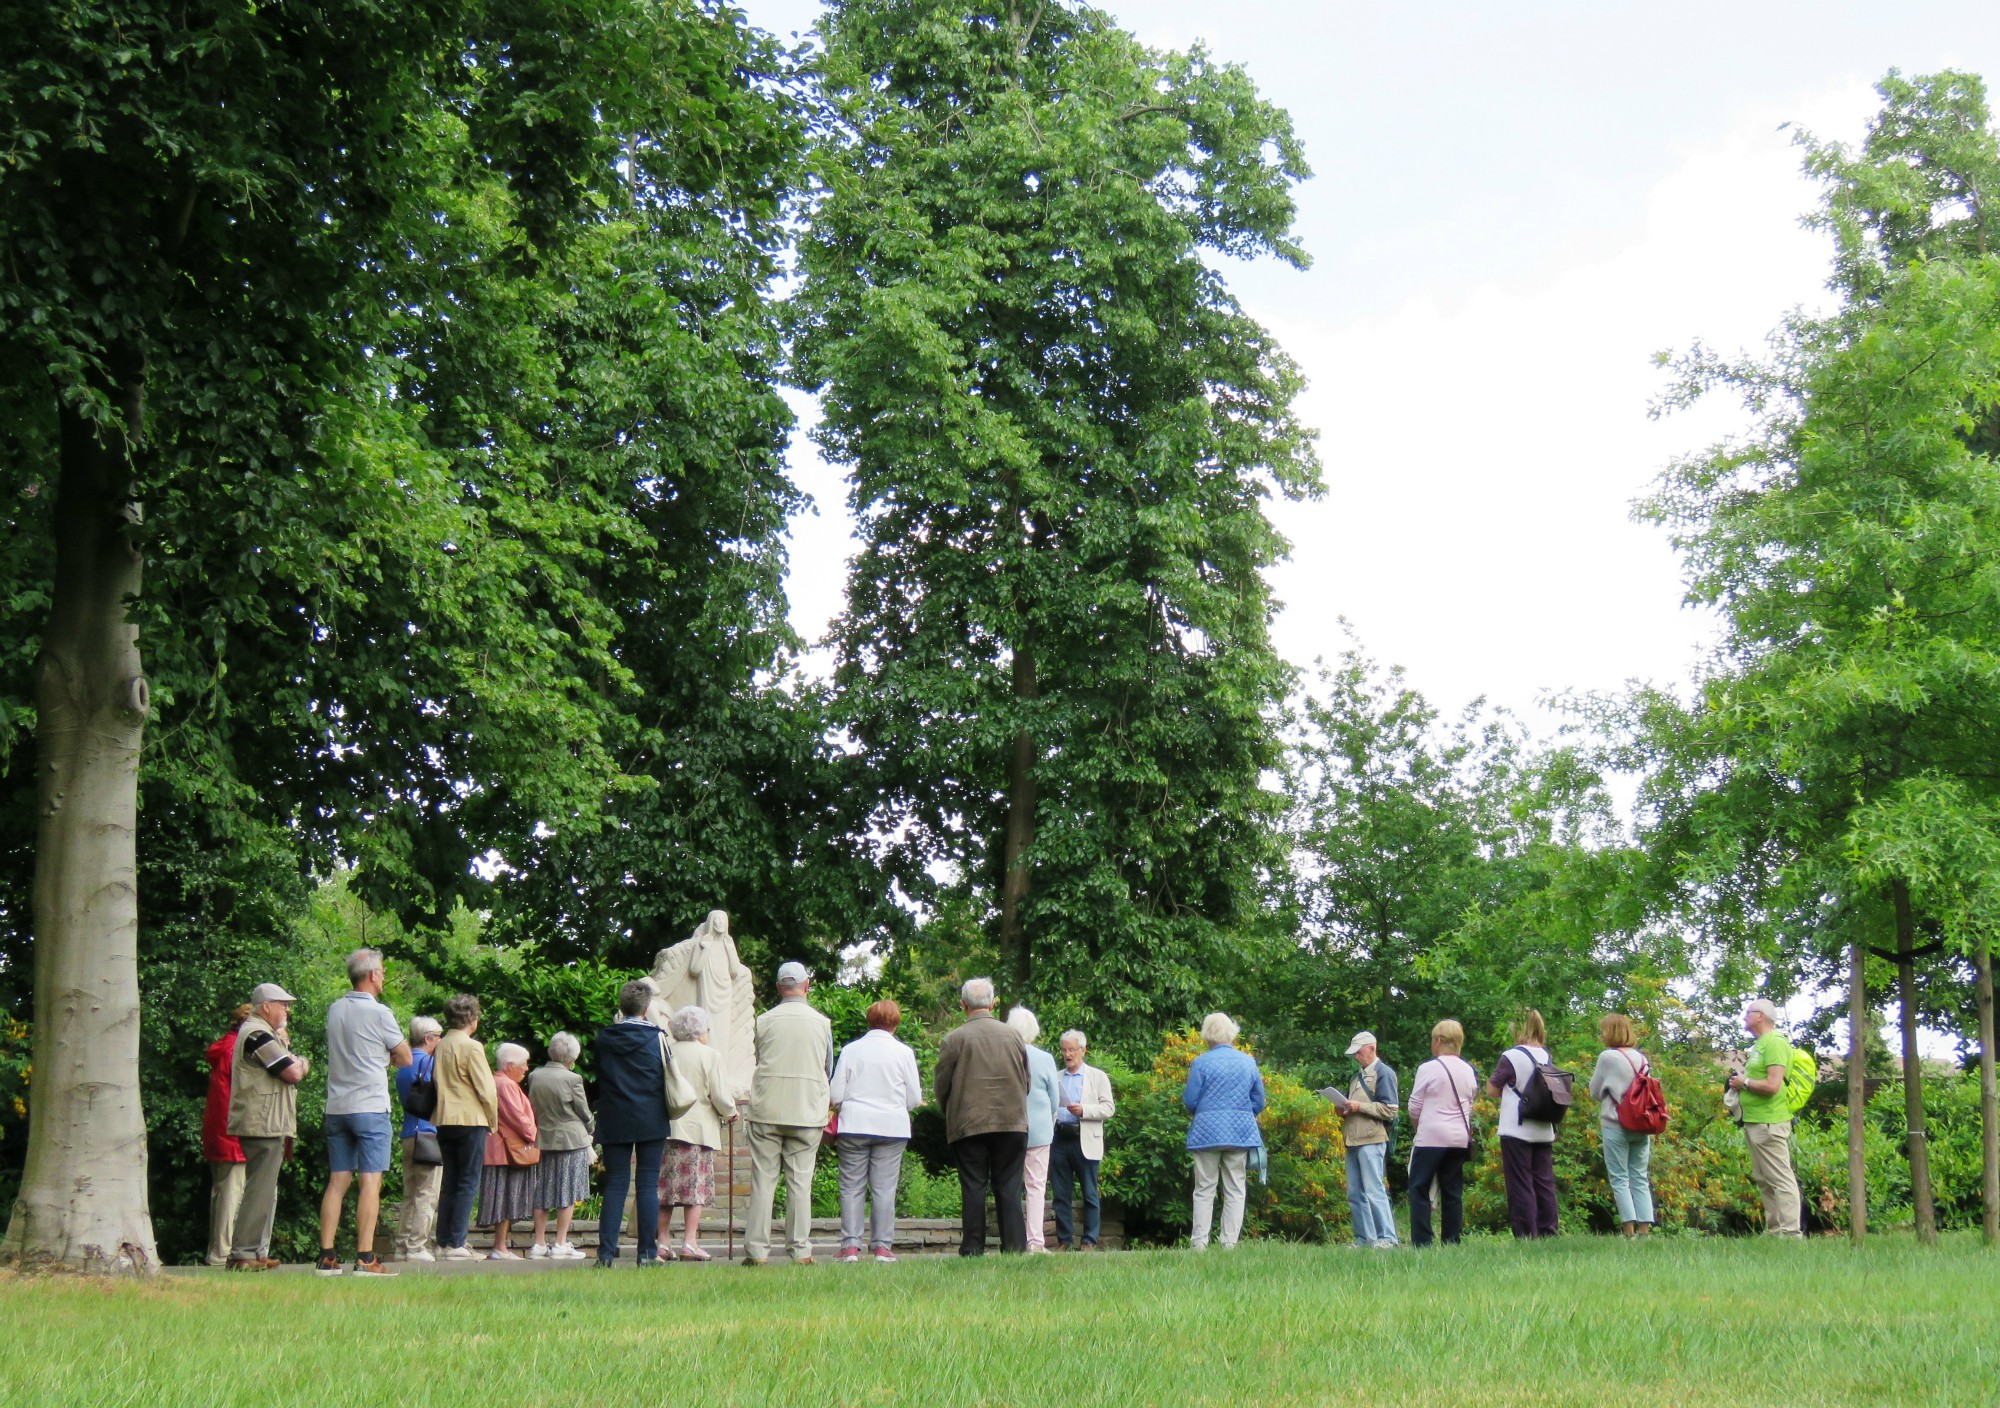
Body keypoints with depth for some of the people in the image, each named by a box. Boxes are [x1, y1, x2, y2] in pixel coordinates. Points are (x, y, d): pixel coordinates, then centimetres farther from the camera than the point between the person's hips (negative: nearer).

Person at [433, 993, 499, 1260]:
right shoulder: (471, 1047, -11)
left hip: (443, 1121, 7)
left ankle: (443, 1242, 12)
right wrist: (493, 1121, 0)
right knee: (468, 1184, -3)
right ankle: (456, 1245, -7)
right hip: (470, 1120, -7)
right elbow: (486, 1088, -13)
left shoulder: (439, 1047, 10)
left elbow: (436, 1085, 13)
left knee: (448, 1182, 12)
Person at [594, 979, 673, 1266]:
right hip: (650, 1121, -2)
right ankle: (647, 1253, 0)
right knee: (648, 1185, 1)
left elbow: (598, 1077, 12)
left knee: (615, 1185, 5)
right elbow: (668, 1078, 0)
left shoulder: (603, 1039, 2)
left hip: (613, 1122, 2)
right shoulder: (657, 1037, -5)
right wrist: (667, 1110, 14)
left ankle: (606, 1251, -2)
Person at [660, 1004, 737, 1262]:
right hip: (698, 1129, -4)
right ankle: (690, 1243, -4)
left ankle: (664, 1242, 7)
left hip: (665, 1129, 4)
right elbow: (721, 1097, -7)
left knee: (665, 1186, 7)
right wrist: (730, 1114, 12)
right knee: (695, 1187, 0)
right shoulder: (710, 1055, -4)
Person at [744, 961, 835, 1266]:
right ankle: (800, 1250, 2)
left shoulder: (764, 1021, -1)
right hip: (808, 1113, 0)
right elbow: (828, 1071, 11)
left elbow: (757, 1062, 10)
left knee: (762, 1181, 2)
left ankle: (756, 1249, 1)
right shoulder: (822, 1023, 2)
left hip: (767, 1111, 0)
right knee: (800, 1181, 3)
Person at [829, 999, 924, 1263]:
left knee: (852, 1187, 5)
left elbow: (835, 1095, 0)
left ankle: (850, 1246, 1)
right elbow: (914, 1099, 3)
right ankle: (883, 1246, 3)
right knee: (884, 1189, 4)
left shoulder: (850, 1050, 0)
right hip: (892, 1127, 0)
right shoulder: (904, 1053, -1)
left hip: (853, 1125, 0)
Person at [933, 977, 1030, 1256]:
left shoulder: (953, 1039, -5)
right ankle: (1014, 1246, 0)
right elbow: (1025, 1081, 13)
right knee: (1009, 1187, 4)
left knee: (973, 1187, 1)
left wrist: (951, 1114, 17)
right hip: (1012, 1123, 2)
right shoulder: (1013, 1037, 5)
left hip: (968, 1125, -2)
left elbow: (940, 1085, 0)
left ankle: (973, 1249, 0)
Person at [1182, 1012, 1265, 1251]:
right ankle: (1230, 1242, 2)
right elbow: (1259, 1102, 9)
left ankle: (1199, 1242, 1)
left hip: (1207, 1132, -2)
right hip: (1241, 1132, 2)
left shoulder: (1201, 1063, -6)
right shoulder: (1249, 1062, 4)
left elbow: (1189, 1101, -4)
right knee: (1235, 1190, 6)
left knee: (1204, 1190, 3)